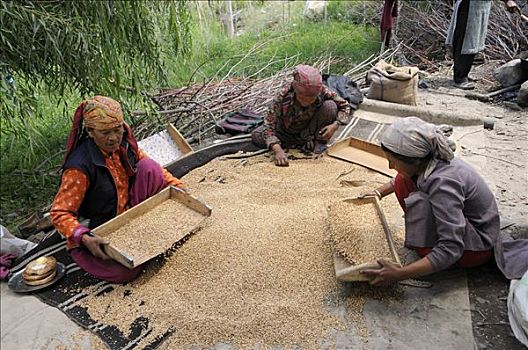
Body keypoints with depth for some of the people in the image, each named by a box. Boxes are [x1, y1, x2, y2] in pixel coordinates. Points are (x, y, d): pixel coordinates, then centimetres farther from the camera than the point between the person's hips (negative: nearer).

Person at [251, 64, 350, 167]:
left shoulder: (323, 92, -29)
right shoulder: (283, 96, -34)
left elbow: (344, 105, -12)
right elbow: (269, 125, -35)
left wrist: (335, 125, -31)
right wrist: (277, 150, -51)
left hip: (310, 128, 0)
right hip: (286, 130, 0)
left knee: (330, 106, -26)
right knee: (256, 136, -22)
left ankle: (319, 141, -6)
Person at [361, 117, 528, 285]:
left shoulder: (443, 182, -36)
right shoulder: (427, 160, -14)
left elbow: (451, 249, -37)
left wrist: (400, 274, -39)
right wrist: (379, 192, 6)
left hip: (480, 245, -8)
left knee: (418, 202, -32)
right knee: (403, 181, -3)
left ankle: (426, 251, -6)